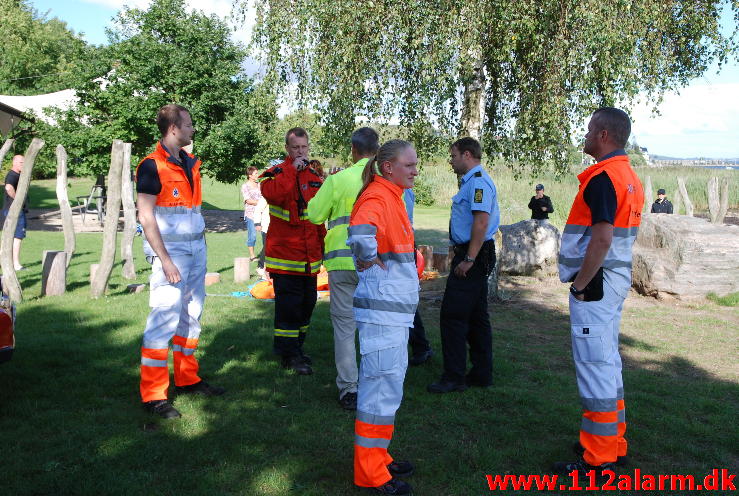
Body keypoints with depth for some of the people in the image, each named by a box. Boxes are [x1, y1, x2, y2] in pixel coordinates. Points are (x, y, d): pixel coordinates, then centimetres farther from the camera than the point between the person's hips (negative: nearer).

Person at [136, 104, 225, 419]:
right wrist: (165, 260, -18)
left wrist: (201, 245, 14)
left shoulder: (190, 163, 15)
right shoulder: (152, 166, -9)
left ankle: (187, 379, 24)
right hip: (170, 251, -8)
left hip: (196, 248, 8)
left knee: (191, 315, 12)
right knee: (165, 317, -9)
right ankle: (153, 395, -1)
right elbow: (146, 216, -13)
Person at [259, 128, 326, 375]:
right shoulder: (276, 173, -4)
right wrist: (293, 170, -20)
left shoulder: (315, 176, 15)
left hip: (309, 255, 7)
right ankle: (290, 354, 5)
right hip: (285, 251, -6)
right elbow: (273, 195, -27)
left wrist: (322, 242, 16)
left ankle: (296, 347, 29)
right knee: (289, 303, -5)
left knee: (307, 302, 14)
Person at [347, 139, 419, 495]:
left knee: (387, 386, 18)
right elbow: (361, 231, -38)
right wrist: (370, 262, -22)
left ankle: (377, 457, 31)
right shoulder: (377, 197, -16)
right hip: (382, 310, -10)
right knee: (382, 389, -2)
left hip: (395, 309, 10)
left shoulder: (393, 197, 14)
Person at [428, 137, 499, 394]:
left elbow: (481, 221, -23)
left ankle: (454, 377, -1)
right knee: (476, 316, 13)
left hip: (473, 255, -11)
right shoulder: (472, 181, 18)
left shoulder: (478, 181, -14)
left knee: (453, 315, -7)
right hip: (473, 256, 11)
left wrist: (469, 259, -24)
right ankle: (482, 374, 21)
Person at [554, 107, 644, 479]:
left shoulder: (602, 178, -17)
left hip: (595, 282, -10)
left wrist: (580, 284, -17)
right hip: (617, 278, 10)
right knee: (608, 363, 18)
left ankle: (597, 460, 5)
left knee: (594, 366, -4)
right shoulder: (629, 177, 14)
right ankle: (614, 444, 29)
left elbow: (601, 239, -26)